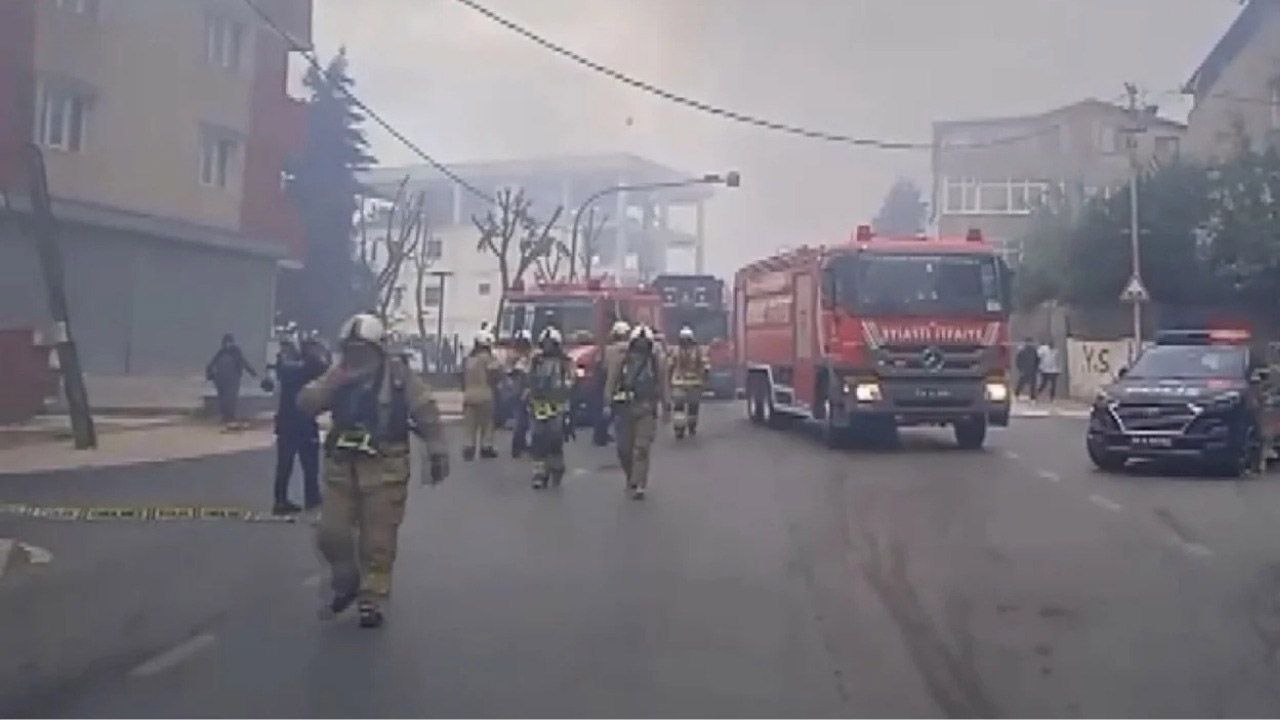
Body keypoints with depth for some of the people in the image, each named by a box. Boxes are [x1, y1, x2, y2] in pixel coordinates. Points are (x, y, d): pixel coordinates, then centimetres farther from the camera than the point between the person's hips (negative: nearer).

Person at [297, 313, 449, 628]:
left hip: (384, 470, -4)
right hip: (341, 467, 4)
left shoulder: (399, 376, -6)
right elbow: (305, 404, -4)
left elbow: (427, 413, -4)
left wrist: (437, 453, -6)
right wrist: (335, 380, -18)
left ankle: (371, 602, 14)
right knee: (330, 534, 4)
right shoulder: (337, 376, 6)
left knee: (378, 542, 2)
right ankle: (347, 582, 31)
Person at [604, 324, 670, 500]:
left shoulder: (657, 361, 4)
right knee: (624, 449, 6)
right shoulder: (621, 361, 4)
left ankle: (639, 486, -4)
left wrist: (666, 408, 5)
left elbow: (663, 386, 6)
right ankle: (632, 478, 30)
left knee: (641, 449, -7)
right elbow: (611, 383, 4)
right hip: (625, 409, 1)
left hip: (646, 411, -1)